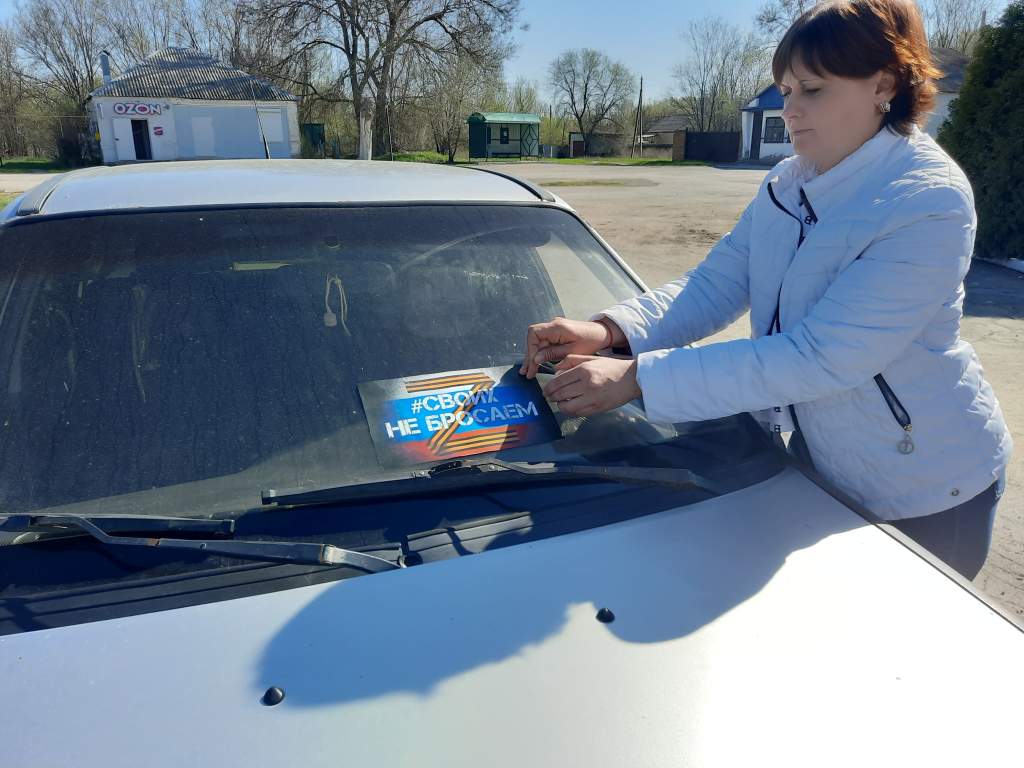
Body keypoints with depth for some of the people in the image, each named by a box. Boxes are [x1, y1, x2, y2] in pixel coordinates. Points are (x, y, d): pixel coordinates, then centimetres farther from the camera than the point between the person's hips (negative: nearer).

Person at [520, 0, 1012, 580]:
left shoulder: (931, 204, -27)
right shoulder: (785, 186, -2)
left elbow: (818, 358, -34)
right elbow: (715, 283, -5)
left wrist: (638, 378, -37)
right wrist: (608, 331, -24)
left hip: (925, 487, -6)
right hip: (819, 458, 7)